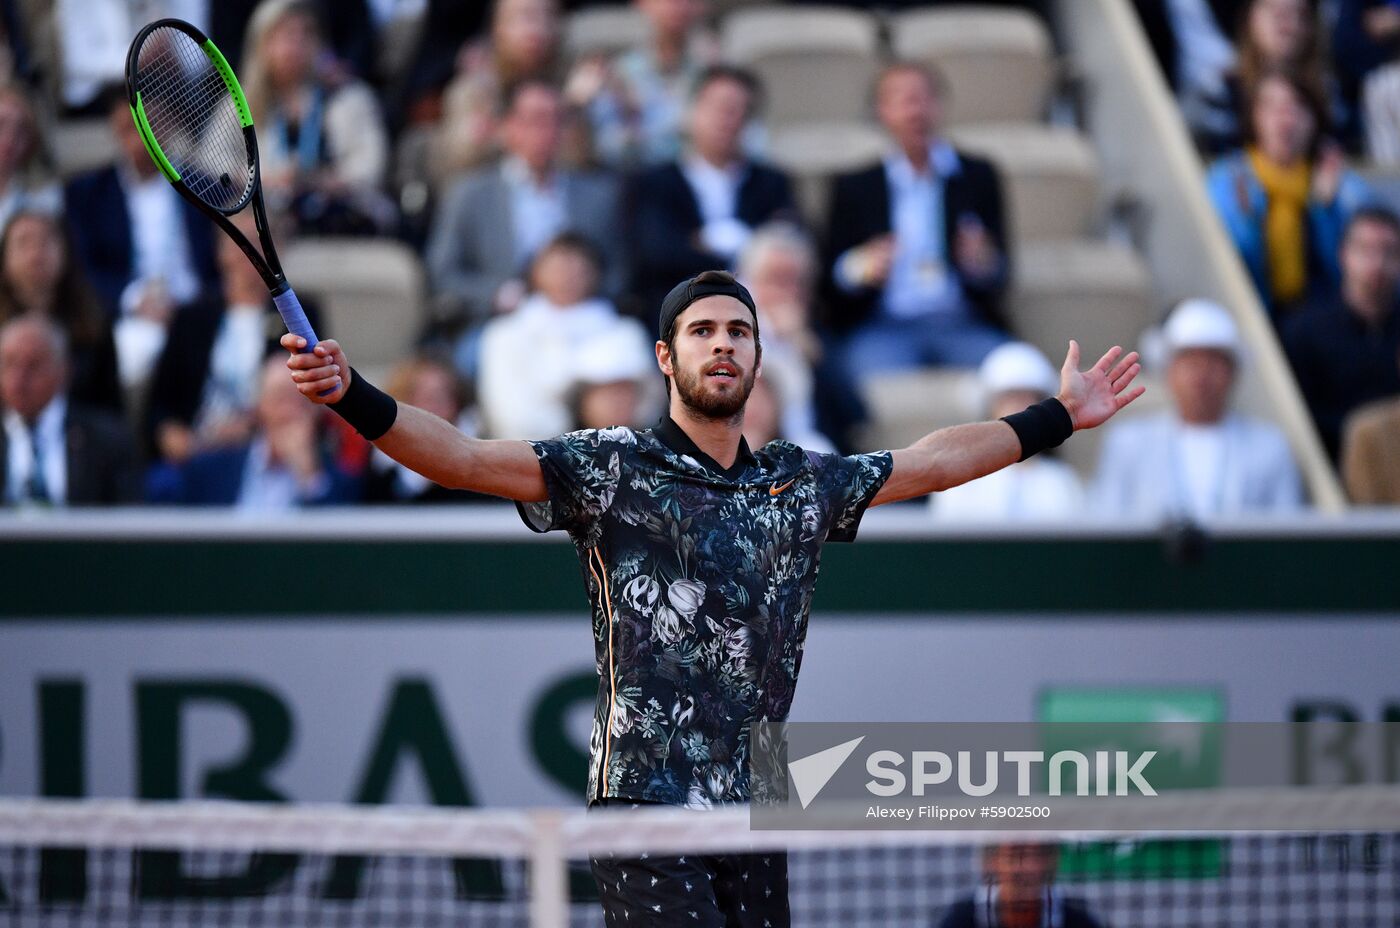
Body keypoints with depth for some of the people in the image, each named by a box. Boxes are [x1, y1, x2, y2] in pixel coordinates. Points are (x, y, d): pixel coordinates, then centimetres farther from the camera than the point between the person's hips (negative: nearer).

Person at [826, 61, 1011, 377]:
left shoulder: (978, 176, 18)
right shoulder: (853, 188, 17)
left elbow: (1001, 275, 13)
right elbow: (830, 276, 12)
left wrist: (983, 265, -11)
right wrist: (859, 270, -11)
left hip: (964, 324, 1)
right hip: (884, 327, -1)